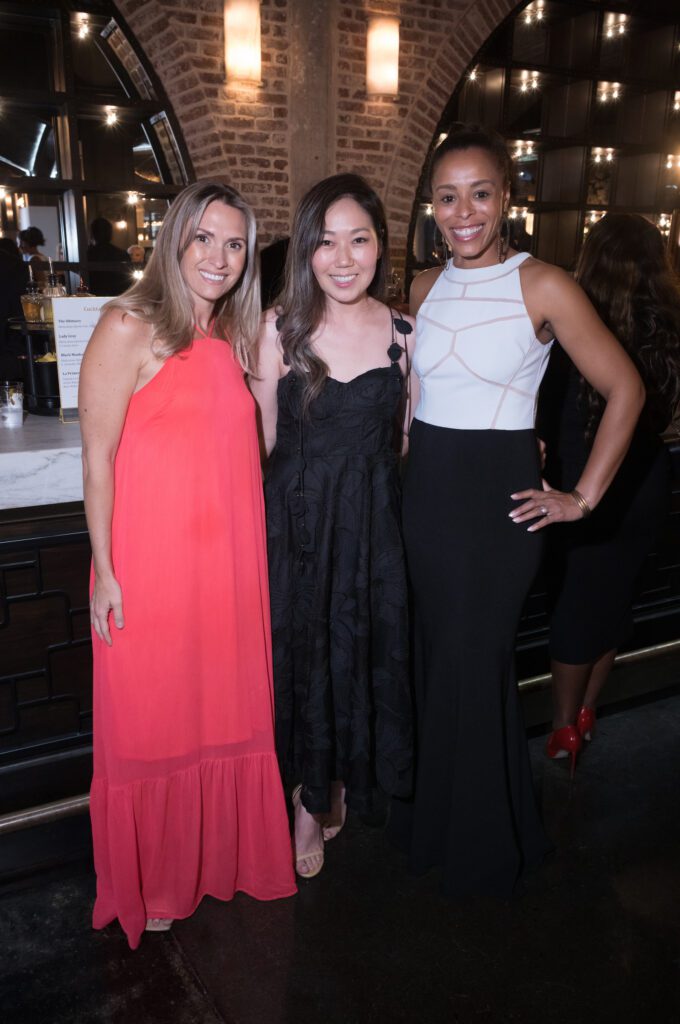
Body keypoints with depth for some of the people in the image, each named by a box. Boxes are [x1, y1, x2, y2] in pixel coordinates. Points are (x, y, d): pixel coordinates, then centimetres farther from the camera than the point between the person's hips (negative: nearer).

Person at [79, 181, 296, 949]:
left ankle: (218, 856, 41)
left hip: (228, 564, 6)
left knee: (226, 714, 17)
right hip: (151, 568, -6)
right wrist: (105, 570, -13)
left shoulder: (230, 337, 10)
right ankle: (150, 888, 34)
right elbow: (97, 457, -11)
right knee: (153, 724, 10)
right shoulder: (129, 326, -10)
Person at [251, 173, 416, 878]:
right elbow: (263, 440, -1)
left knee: (367, 654, 13)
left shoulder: (403, 331, 0)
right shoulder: (280, 328, -6)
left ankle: (328, 791, 41)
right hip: (298, 521, -1)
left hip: (375, 522, 2)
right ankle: (315, 796, 37)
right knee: (303, 654, 11)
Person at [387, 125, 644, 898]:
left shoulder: (542, 286, -9)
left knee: (474, 669, 5)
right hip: (425, 489, 5)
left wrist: (583, 498, -8)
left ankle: (483, 850, 30)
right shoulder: (424, 289, 7)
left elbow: (625, 389, -6)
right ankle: (431, 819, 37)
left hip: (498, 495, -5)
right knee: (433, 659, 14)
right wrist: (415, 456, 10)